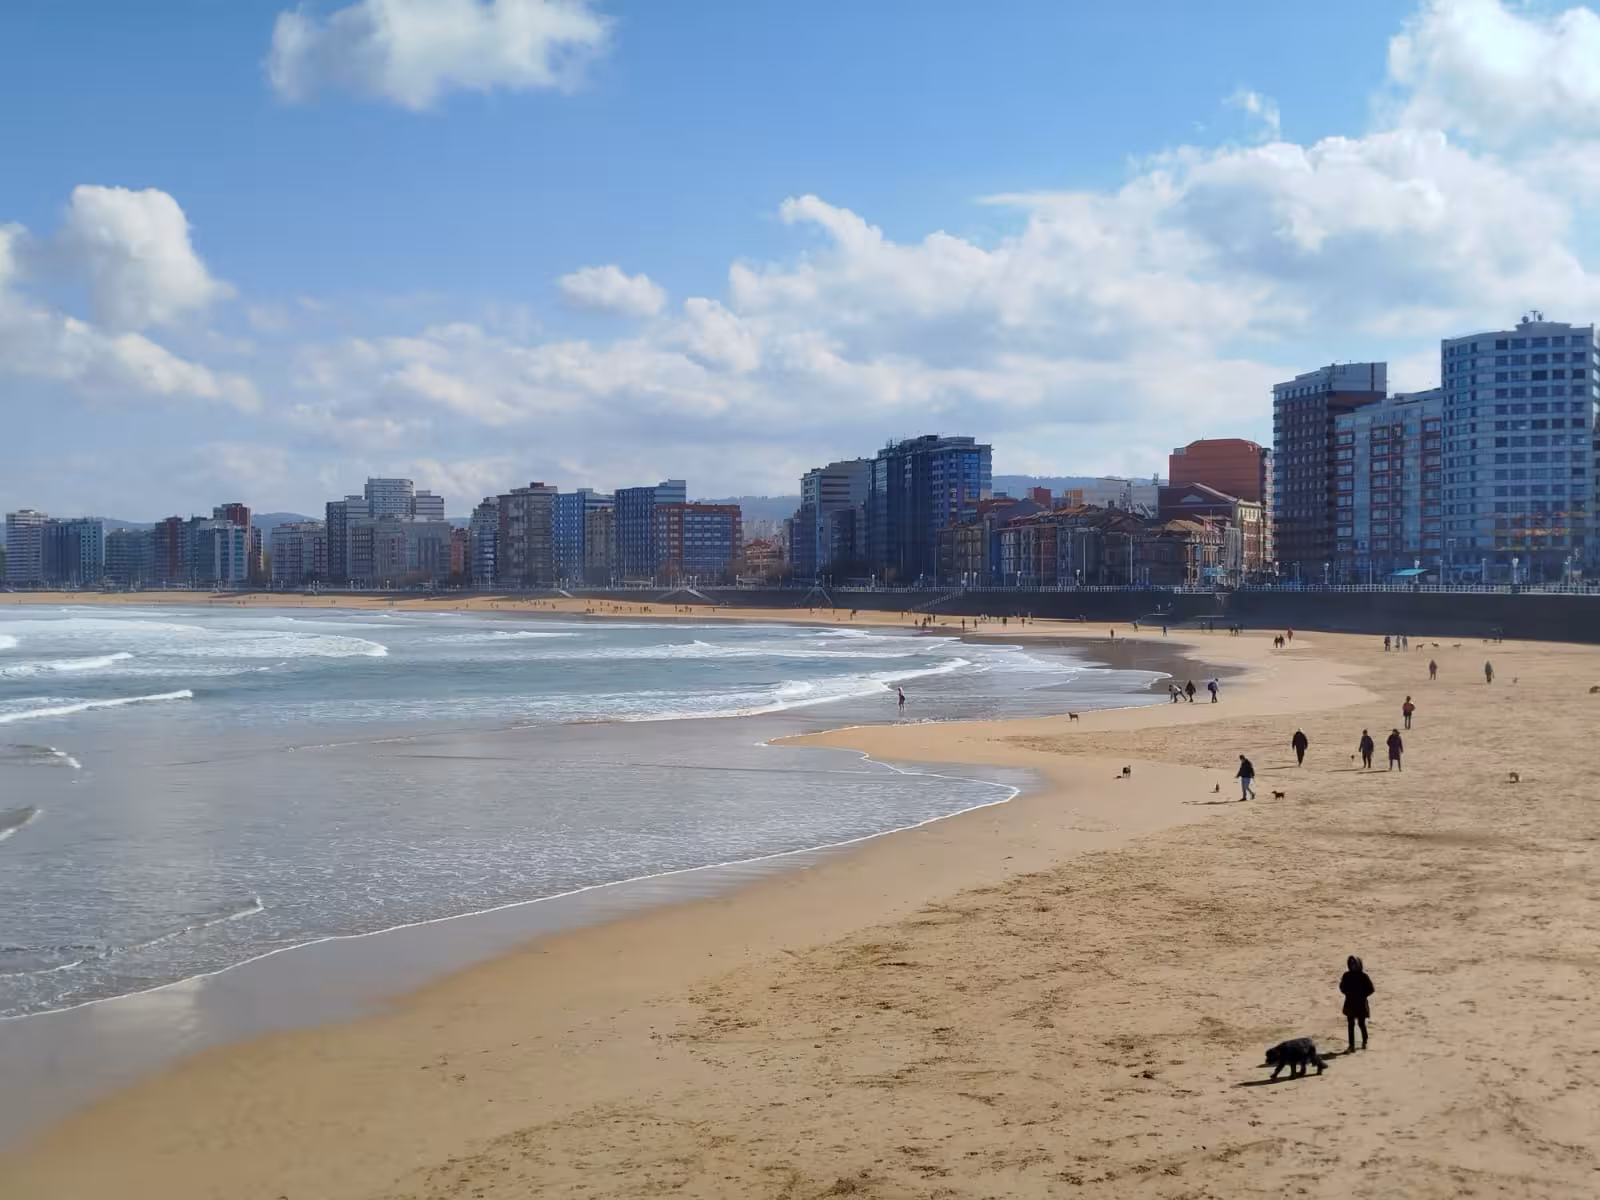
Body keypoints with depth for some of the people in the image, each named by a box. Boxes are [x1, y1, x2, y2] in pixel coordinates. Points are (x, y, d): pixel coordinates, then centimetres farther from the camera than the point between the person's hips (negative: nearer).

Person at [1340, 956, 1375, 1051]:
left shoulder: (1363, 976, -10)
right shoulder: (1346, 976, 2)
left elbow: (1371, 989, -9)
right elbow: (1342, 987, 11)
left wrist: (1361, 995, -14)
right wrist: (1347, 993, -6)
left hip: (1361, 1004, -4)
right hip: (1350, 1003, 4)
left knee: (1361, 1023, 7)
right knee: (1350, 1025, 3)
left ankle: (1364, 1042, 30)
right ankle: (1351, 1046, 7)